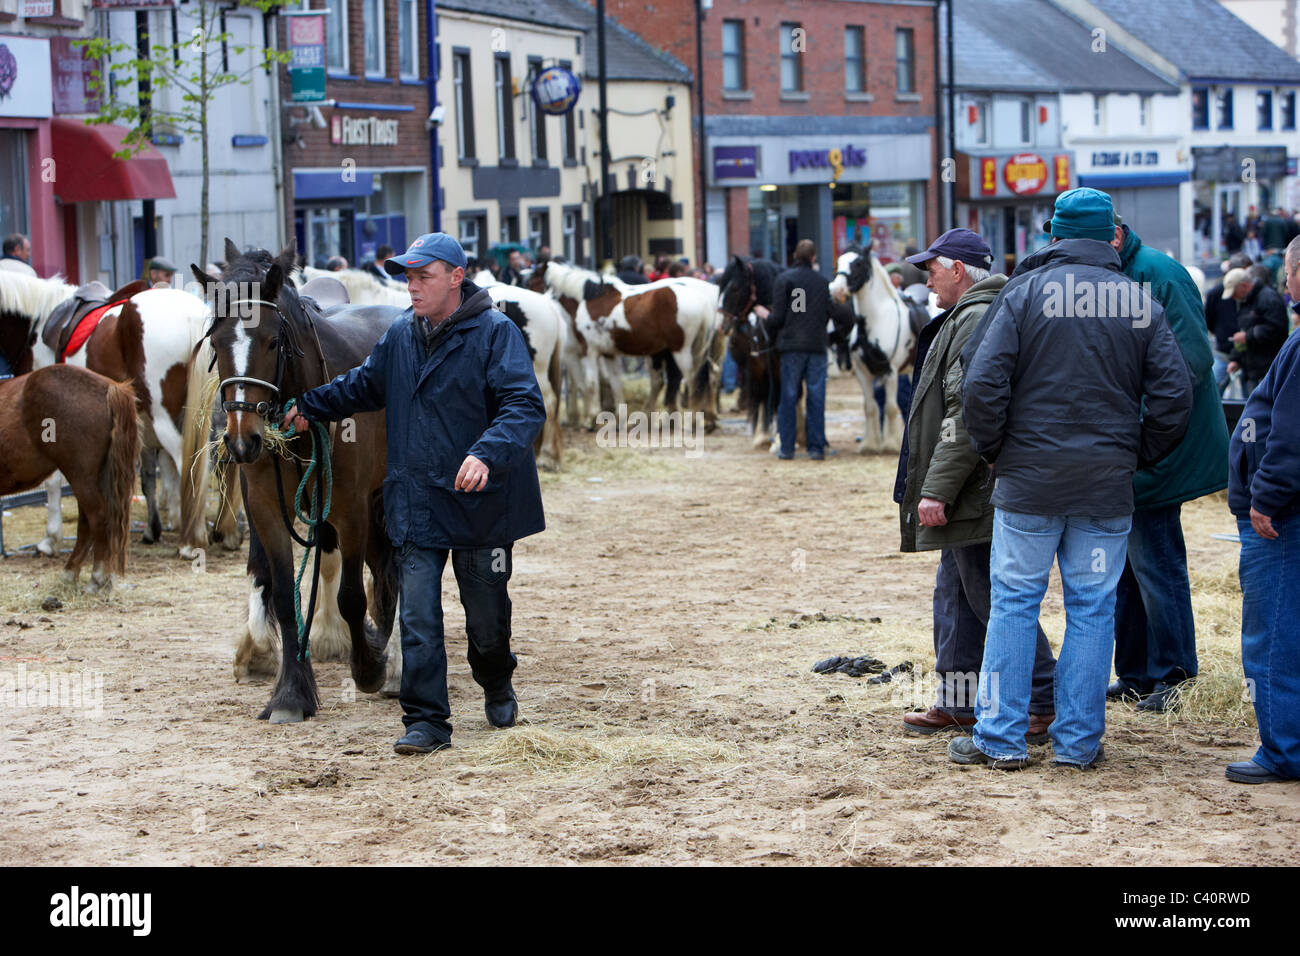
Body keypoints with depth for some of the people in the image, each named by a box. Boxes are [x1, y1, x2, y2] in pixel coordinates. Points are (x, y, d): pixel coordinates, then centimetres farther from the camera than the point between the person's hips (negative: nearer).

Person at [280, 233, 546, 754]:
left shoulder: (495, 332, -12)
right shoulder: (401, 335, 6)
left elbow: (525, 406, -23)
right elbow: (366, 384, 27)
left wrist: (486, 454, -38)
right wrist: (310, 405, 30)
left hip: (481, 502, -4)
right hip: (416, 502, 4)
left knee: (486, 616, 11)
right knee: (418, 617, -3)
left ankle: (497, 687, 39)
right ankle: (426, 720, 3)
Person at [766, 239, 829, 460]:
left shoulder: (784, 279, -4)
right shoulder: (823, 281, 8)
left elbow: (777, 317, -8)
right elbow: (829, 314, 9)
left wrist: (772, 337, 9)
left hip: (792, 344, -2)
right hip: (818, 345, 2)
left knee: (788, 397, 4)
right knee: (816, 398, 4)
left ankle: (787, 448, 3)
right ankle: (817, 447, 3)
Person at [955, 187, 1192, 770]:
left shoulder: (1026, 292, -4)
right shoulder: (1140, 304, 4)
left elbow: (982, 384, -11)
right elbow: (1173, 397, 1)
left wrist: (993, 450, 3)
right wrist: (1136, 457, 13)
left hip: (1029, 480, -2)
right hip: (1108, 485, 2)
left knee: (1014, 603, 5)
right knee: (1092, 609, 8)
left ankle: (1000, 737, 7)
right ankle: (1078, 741, 9)